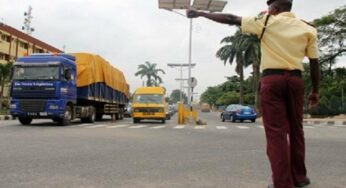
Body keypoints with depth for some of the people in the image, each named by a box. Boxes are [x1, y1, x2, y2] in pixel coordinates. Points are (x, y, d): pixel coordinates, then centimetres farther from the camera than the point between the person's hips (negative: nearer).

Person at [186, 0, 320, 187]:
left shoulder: (267, 22, 3)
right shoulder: (308, 29, 12)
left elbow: (231, 19, 3)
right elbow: (314, 63, 9)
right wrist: (315, 91, 18)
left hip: (272, 79, -4)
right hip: (296, 79, 4)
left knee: (276, 131, -2)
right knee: (295, 129, 14)